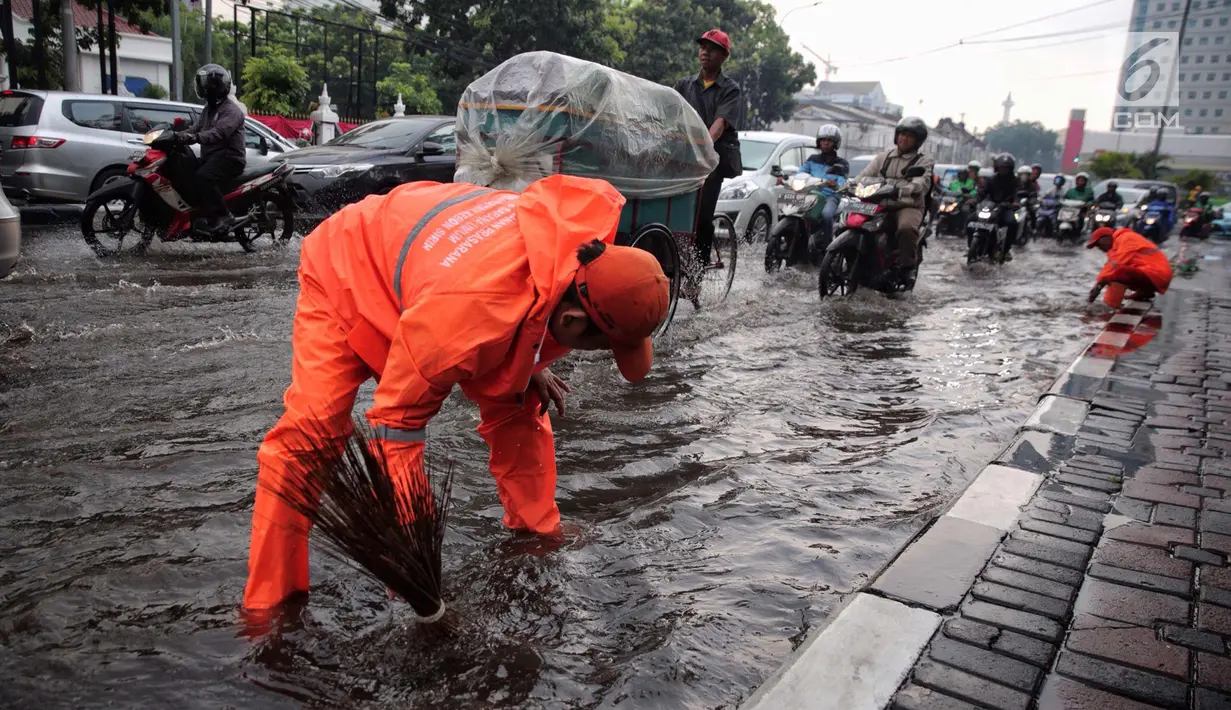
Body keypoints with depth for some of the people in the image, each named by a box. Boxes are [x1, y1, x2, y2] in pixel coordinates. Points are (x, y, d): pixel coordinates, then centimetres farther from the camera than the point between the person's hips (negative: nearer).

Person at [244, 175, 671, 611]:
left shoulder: (587, 225, -26)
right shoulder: (465, 318, -46)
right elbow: (398, 421, -34)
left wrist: (529, 366, -3)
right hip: (347, 278, -6)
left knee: (519, 405, -2)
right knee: (310, 430, -21)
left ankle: (539, 533, 16)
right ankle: (269, 600, -6)